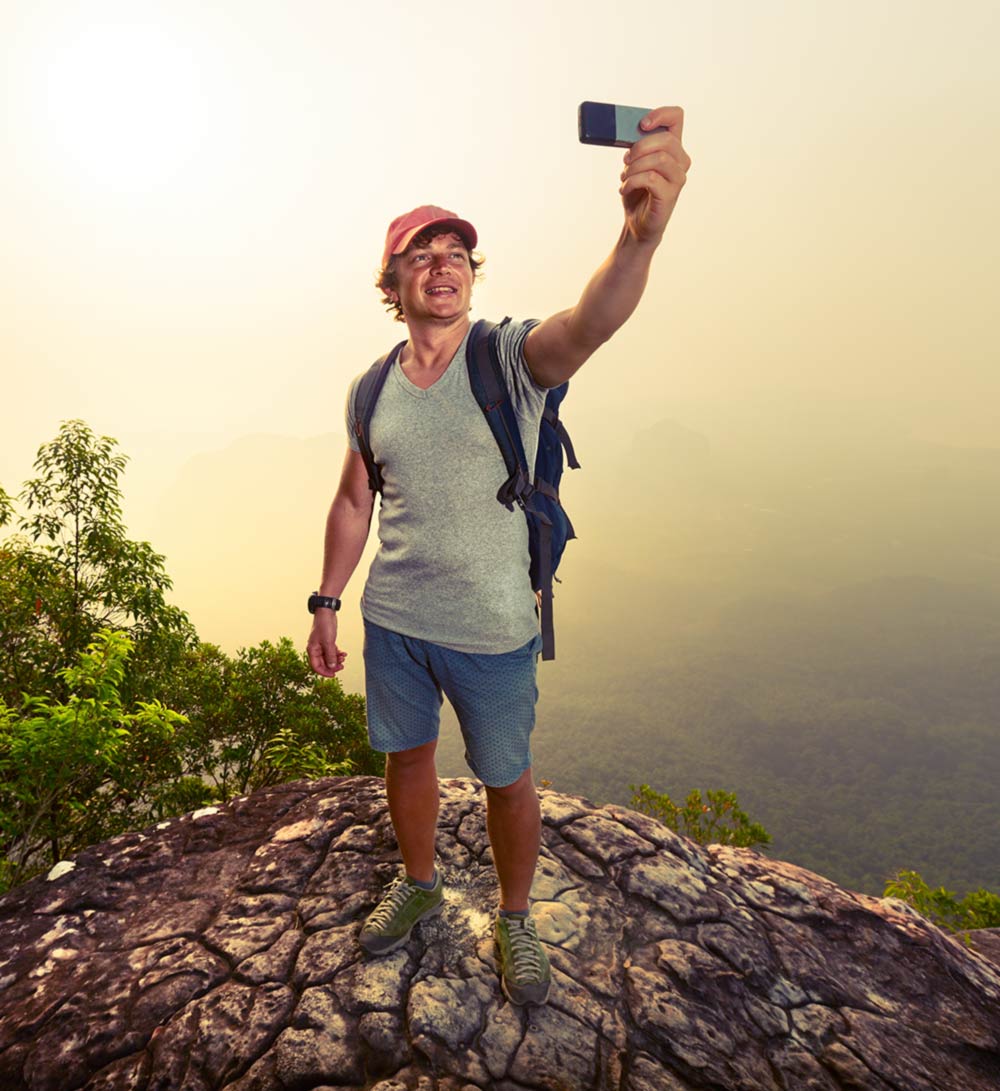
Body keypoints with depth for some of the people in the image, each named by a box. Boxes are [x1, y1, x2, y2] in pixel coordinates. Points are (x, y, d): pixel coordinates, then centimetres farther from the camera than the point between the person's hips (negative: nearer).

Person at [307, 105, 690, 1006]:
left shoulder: (513, 356, -11)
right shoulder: (371, 389, 2)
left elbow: (589, 324, -34)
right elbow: (353, 502, 10)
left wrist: (642, 231, -53)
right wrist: (326, 602, 8)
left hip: (492, 629, -3)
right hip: (391, 621, 4)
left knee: (506, 778, 11)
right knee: (406, 756, 20)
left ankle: (516, 918, 40)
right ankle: (419, 886, 49)